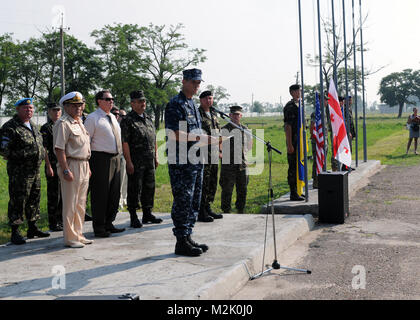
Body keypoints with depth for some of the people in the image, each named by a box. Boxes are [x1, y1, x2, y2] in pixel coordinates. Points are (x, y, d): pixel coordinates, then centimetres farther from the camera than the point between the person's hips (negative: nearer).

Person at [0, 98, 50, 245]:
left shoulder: (33, 126, 16)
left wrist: (41, 154, 14)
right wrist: (19, 157, -11)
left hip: (35, 171, 8)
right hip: (19, 172, -8)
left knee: (34, 199, 14)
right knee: (17, 201, -5)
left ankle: (32, 228, 26)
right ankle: (15, 232, 2)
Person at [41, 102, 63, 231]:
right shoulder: (46, 128, -5)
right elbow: (44, 149, -10)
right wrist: (48, 167, -16)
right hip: (53, 166, -6)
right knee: (54, 195, -1)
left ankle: (61, 220, 22)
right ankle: (53, 223, 6)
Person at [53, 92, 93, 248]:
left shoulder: (79, 122, 17)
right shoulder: (63, 123, -11)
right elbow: (59, 149, -17)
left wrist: (87, 166, 19)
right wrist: (65, 170, -21)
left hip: (84, 166, 9)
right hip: (71, 165, -9)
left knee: (81, 204, 14)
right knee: (70, 205, -3)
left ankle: (78, 235, 24)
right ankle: (70, 238, 5)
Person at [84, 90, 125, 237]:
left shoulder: (113, 117, 17)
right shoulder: (92, 118, -6)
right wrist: (86, 164, -16)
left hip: (116, 158, 8)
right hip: (101, 159, -8)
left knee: (114, 193, 12)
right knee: (100, 194, -3)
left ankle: (108, 224, 23)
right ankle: (99, 227, 6)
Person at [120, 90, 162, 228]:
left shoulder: (148, 119, 16)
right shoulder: (128, 120, -8)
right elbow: (125, 143, -13)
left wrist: (156, 157, 15)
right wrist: (128, 162, -19)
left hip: (150, 161, 7)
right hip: (136, 161, -7)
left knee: (149, 187, 12)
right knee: (134, 189, -2)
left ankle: (147, 214, 23)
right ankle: (133, 217, 6)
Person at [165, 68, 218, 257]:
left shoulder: (192, 104, 19)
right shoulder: (175, 104, -11)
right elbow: (174, 134, -20)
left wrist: (210, 141, 15)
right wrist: (200, 138, -22)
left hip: (195, 160, 10)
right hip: (181, 161, -9)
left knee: (193, 201, 13)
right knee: (183, 202, -5)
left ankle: (188, 238, 22)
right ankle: (181, 243, 2)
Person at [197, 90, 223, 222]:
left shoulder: (214, 115, 19)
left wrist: (220, 150, 18)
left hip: (214, 156, 8)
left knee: (212, 183, 12)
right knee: (203, 183, -7)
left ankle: (208, 208, 21)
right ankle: (201, 212, -2)